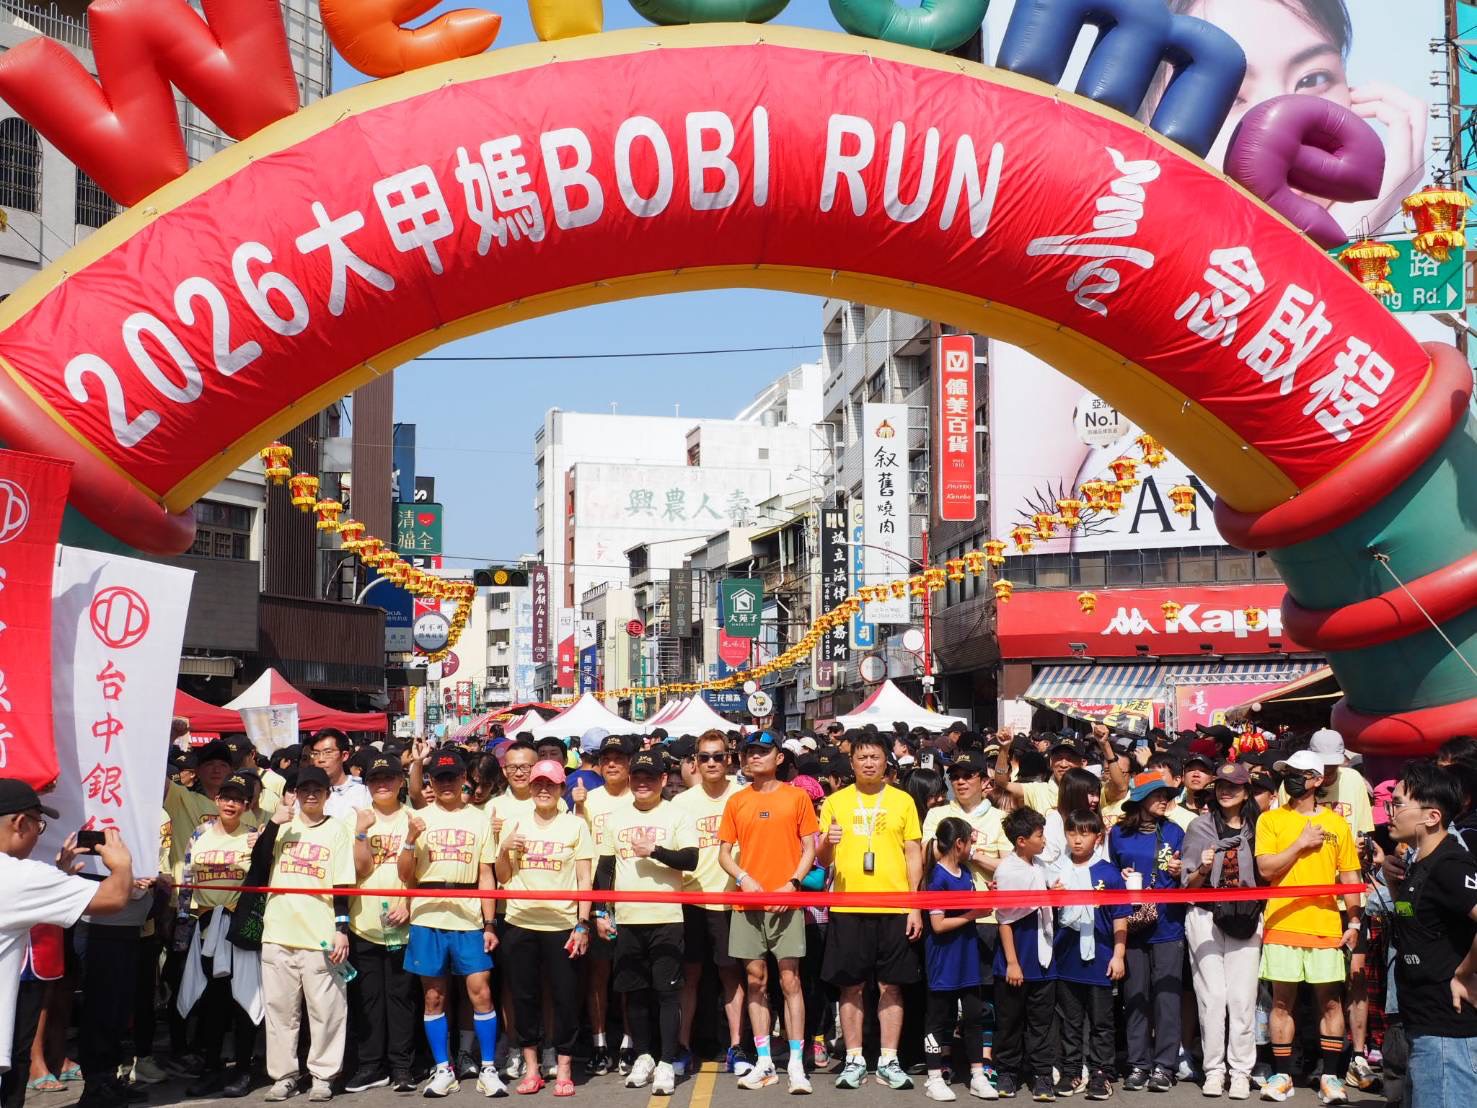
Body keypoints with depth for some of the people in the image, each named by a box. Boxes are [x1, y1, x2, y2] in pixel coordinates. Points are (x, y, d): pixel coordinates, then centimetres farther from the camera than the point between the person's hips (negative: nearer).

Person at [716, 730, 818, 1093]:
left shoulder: (797, 797, 3)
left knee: (790, 980, -5)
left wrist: (793, 884, -11)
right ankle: (764, 1063, 12)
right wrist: (744, 878, -7)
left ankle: (796, 1064, -2)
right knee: (756, 980, 5)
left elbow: (809, 848, 3)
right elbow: (724, 851, 11)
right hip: (748, 900, 3)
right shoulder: (736, 801, 9)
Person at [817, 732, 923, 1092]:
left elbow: (914, 855, 5)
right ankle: (854, 1060, 12)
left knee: (890, 985, 3)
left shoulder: (902, 801, 6)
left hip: (893, 908, 0)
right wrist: (827, 843, -17)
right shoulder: (836, 801, 7)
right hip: (847, 907, 0)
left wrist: (915, 906, -2)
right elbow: (822, 858, 7)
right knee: (851, 986, 3)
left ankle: (889, 1061, 11)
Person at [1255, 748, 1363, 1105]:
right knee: (1282, 1001, 3)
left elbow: (1350, 878, 8)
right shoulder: (1270, 820, 4)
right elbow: (1265, 868, -6)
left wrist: (1354, 922, 1)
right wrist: (1301, 843, -10)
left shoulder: (1336, 823, 7)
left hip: (1326, 926, 1)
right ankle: (1282, 1075, 10)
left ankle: (1330, 1076, 10)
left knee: (1330, 1001, 3)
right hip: (1282, 924, -1)